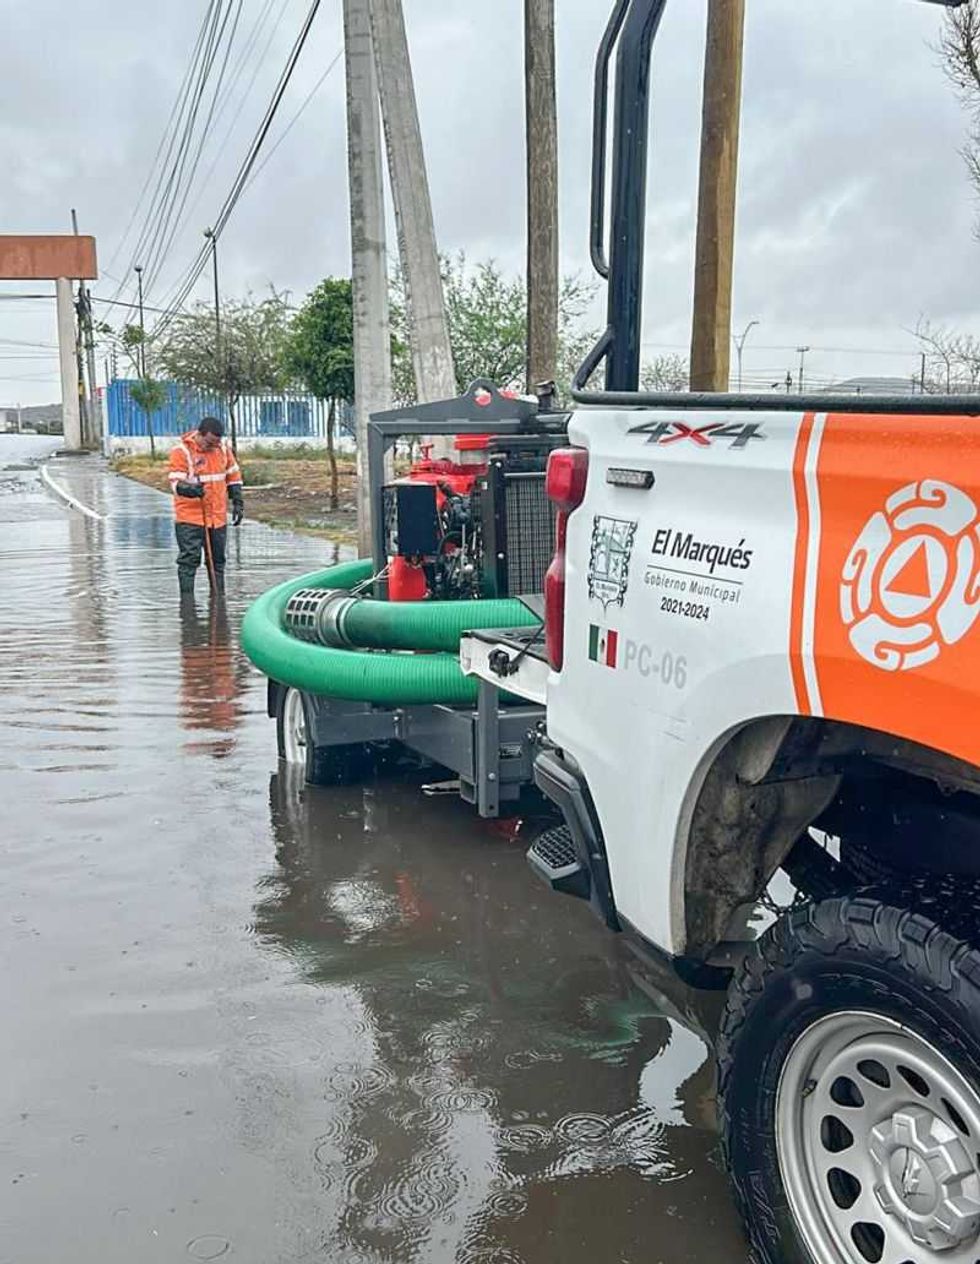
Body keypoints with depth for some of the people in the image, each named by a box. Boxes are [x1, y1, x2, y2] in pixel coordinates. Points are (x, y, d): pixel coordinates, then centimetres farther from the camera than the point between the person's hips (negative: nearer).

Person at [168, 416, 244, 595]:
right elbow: (176, 483, -17)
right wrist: (191, 489, -38)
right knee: (189, 559, -8)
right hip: (190, 516, -5)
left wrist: (238, 503, 12)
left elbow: (233, 476, 16)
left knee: (218, 559, 13)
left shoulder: (224, 448, 5)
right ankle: (187, 597, -3)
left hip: (218, 515, 5)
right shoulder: (181, 451, -11)